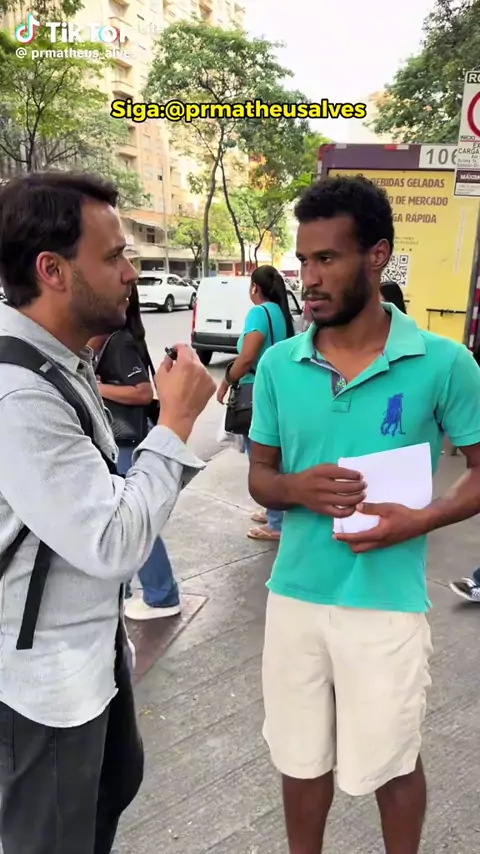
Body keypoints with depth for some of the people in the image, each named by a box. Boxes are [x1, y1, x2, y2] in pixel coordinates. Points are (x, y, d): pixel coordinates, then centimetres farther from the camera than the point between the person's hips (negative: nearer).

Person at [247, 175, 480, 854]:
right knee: (301, 758, 20)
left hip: (388, 601, -2)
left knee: (389, 766, 16)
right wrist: (296, 489, -17)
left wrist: (420, 520, -18)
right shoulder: (278, 365, -2)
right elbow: (259, 475, 6)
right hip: (294, 595, 3)